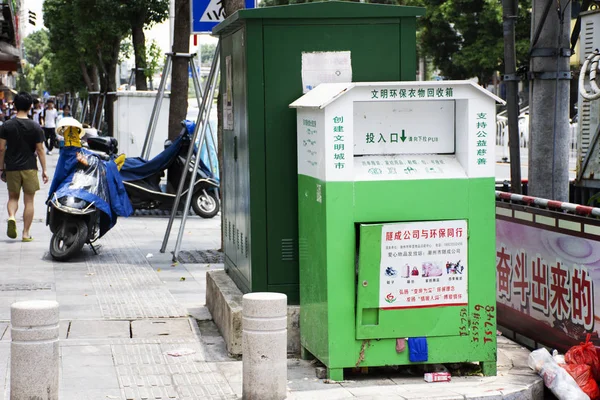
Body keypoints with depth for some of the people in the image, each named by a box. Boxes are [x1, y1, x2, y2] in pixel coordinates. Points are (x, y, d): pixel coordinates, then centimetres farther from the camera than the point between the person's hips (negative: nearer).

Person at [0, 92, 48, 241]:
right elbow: (40, 150, -3)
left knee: (13, 197, 16)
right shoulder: (35, 127, -4)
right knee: (29, 201, 5)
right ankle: (26, 233, 4)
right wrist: (44, 170, 3)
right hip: (29, 167, -1)